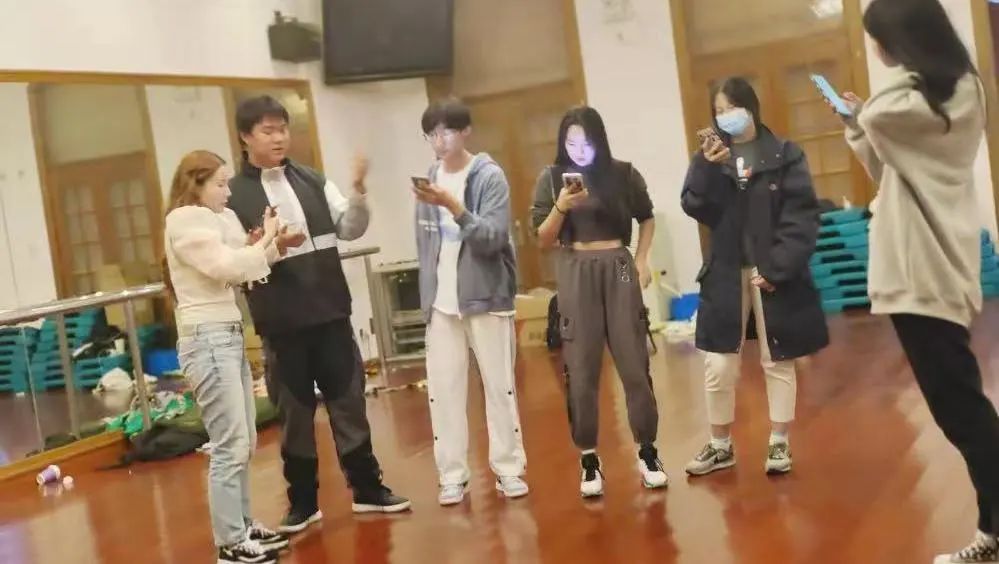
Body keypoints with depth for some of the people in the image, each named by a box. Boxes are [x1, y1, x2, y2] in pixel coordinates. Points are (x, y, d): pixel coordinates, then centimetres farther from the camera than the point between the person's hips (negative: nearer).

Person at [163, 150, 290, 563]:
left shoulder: (216, 219, 18)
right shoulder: (185, 220, -9)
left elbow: (239, 270, 13)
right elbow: (225, 266, -18)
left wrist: (266, 242, -3)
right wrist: (267, 240, -4)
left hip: (229, 335, 10)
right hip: (208, 339, -10)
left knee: (244, 442, 14)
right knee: (230, 446, -7)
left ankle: (242, 527, 24)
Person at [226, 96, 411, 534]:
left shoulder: (313, 181, 7)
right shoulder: (233, 196, -4)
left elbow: (350, 230, 5)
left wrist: (358, 192, -11)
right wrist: (271, 247, -23)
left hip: (331, 311, 3)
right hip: (281, 321, -3)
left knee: (348, 400, 11)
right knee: (295, 412, 8)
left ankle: (367, 488, 24)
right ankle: (303, 502, 22)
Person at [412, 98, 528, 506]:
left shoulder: (490, 176, -5)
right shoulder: (428, 180, 7)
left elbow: (492, 238, -15)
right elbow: (425, 243, 12)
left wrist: (454, 206, -27)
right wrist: (426, 293, 8)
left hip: (486, 297, -3)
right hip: (441, 302, 3)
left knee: (499, 386, 3)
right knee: (442, 390, 3)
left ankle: (509, 468, 14)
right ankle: (453, 474, 12)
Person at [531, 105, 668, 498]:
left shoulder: (623, 174, 1)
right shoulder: (551, 178, 0)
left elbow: (646, 218, 17)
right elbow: (543, 240, -1)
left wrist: (641, 259, 7)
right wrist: (561, 208, -17)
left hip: (618, 271, 1)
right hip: (576, 276, 0)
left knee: (634, 363, 3)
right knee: (582, 370, 2)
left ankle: (647, 451, 16)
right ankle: (589, 459, 11)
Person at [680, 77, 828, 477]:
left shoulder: (785, 156, -1)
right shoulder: (710, 157, 8)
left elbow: (802, 217, -8)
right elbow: (694, 208, -6)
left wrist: (778, 268, -17)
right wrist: (708, 167, -21)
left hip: (775, 274, -2)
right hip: (726, 275, 2)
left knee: (778, 361, 9)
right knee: (718, 366, 3)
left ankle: (779, 444, 22)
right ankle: (720, 446, 19)